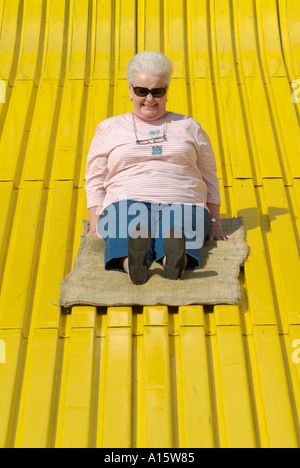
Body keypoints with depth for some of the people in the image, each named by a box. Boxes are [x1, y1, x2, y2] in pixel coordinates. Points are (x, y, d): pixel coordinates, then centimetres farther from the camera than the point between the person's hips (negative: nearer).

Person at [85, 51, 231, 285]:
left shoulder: (189, 126, 22)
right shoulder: (109, 128, 20)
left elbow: (209, 178, 23)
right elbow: (95, 181, 18)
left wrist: (215, 223, 15)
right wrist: (95, 222, 4)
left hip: (181, 204, 1)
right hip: (126, 202, 0)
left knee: (178, 229, -37)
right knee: (129, 230, -38)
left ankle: (176, 259, -65)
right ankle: (132, 262, -65)